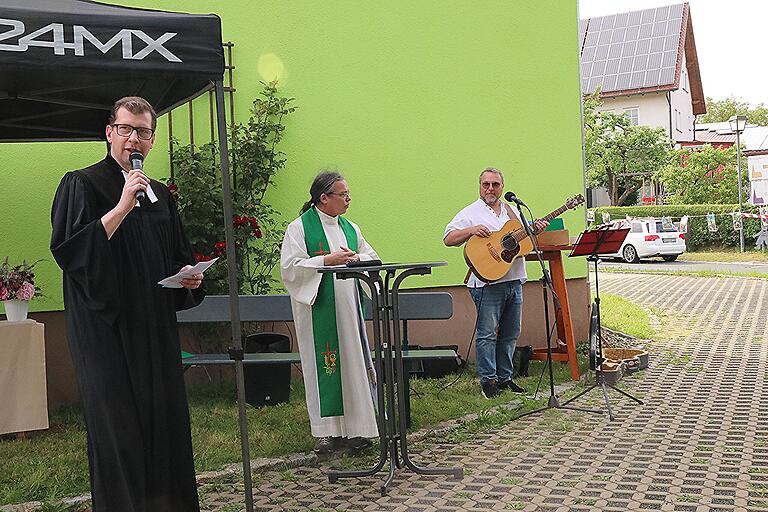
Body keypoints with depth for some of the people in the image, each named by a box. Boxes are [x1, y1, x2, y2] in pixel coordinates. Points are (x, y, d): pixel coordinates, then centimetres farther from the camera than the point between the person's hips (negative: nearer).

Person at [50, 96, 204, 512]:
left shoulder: (160, 194, 15)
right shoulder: (82, 185, -2)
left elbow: (177, 258, 22)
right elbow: (67, 248, -16)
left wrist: (188, 275, 0)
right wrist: (122, 207, -20)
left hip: (155, 330, 6)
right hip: (106, 328, -5)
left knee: (164, 419, 7)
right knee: (117, 426, -3)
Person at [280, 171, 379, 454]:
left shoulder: (350, 227, 14)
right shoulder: (300, 227, -4)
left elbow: (372, 257, 16)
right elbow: (289, 267, -12)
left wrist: (356, 258, -6)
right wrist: (327, 260, -18)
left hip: (348, 307, 5)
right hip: (318, 309, -5)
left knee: (351, 362, 6)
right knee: (323, 365, -2)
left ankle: (353, 426, 14)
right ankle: (328, 430, 7)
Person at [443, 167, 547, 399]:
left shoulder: (512, 211, 18)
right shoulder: (471, 213, 0)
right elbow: (448, 239, -6)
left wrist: (535, 229, 6)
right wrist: (471, 230, -20)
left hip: (514, 281, 6)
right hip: (488, 282, -6)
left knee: (510, 334, 10)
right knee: (488, 334, -5)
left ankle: (505, 377, 20)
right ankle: (488, 380, 3)